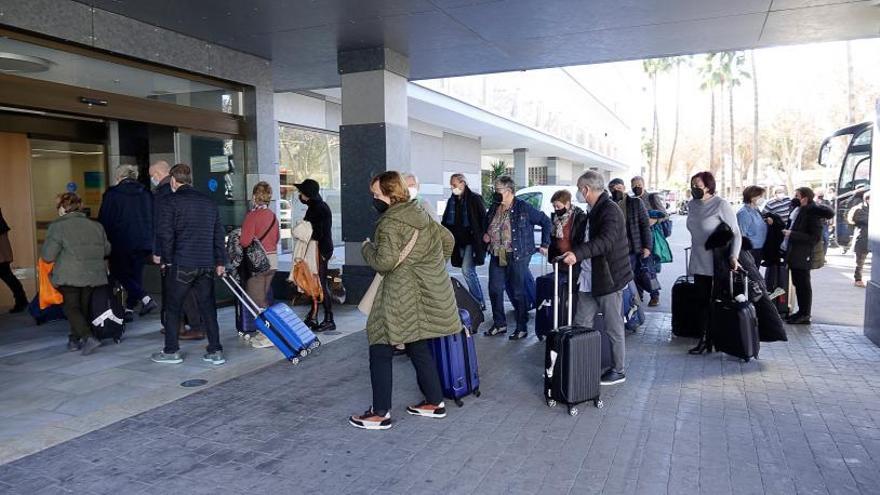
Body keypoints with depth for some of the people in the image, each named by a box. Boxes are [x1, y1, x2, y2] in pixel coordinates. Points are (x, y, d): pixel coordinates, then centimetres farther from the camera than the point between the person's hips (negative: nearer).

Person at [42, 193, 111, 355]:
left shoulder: (57, 226, -5)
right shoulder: (96, 225, 9)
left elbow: (48, 255, -8)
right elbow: (107, 250, 18)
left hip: (70, 276, -5)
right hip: (94, 275, 5)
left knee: (71, 307, 4)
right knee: (83, 307, 15)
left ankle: (88, 337, -13)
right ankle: (75, 340, 22)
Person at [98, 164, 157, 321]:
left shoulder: (112, 194, -5)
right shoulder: (146, 194, 9)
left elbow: (104, 220, -4)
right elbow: (154, 219, 13)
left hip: (121, 243, -4)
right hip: (144, 242, 5)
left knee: (119, 273, 7)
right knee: (135, 273, 13)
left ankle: (145, 298, -11)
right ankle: (130, 308, 13)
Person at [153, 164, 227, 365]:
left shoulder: (173, 201, -4)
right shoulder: (208, 202, 13)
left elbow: (166, 234, -10)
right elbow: (219, 234, 14)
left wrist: (166, 260, 1)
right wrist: (220, 262, 17)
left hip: (182, 264, -5)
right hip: (207, 264, 5)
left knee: (173, 307, 8)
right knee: (207, 306, 8)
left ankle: (171, 351, 14)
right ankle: (216, 351, 7)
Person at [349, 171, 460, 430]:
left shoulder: (389, 223, -15)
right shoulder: (421, 214, 11)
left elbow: (384, 262, -22)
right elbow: (448, 240, 20)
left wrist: (366, 247, -3)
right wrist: (433, 264, 29)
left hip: (403, 295, -9)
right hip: (431, 290, 9)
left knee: (380, 348, 1)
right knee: (418, 346, 18)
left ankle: (381, 413, 6)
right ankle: (435, 402, 25)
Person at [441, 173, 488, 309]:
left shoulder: (474, 199, -8)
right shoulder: (452, 201, 10)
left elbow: (483, 219, -8)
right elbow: (446, 221, 13)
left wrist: (482, 237, -12)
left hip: (472, 240, -6)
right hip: (459, 241, 6)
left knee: (467, 270, -14)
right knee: (470, 272, 11)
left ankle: (479, 302, -3)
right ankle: (477, 301, 20)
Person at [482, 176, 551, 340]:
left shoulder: (523, 208, -8)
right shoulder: (494, 208, 10)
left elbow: (546, 222, -2)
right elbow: (487, 226, 29)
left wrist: (545, 244, -2)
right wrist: (485, 235, 8)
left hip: (517, 257, -6)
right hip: (497, 256, 6)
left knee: (518, 293, 2)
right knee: (495, 290, 8)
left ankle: (522, 327, 15)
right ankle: (499, 324, 24)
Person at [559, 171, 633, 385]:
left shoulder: (610, 210, -16)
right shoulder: (595, 210, 15)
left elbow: (605, 241, -32)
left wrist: (577, 253, -42)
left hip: (609, 279, -9)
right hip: (589, 279, 9)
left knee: (614, 328, 3)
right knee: (581, 324, 11)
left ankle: (619, 371, 16)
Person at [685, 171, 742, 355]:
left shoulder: (721, 204, -13)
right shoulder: (692, 205, 6)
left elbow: (736, 233, -15)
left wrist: (733, 256, -27)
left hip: (718, 263, -6)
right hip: (699, 262, 6)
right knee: (702, 301, 8)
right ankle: (705, 339, 14)